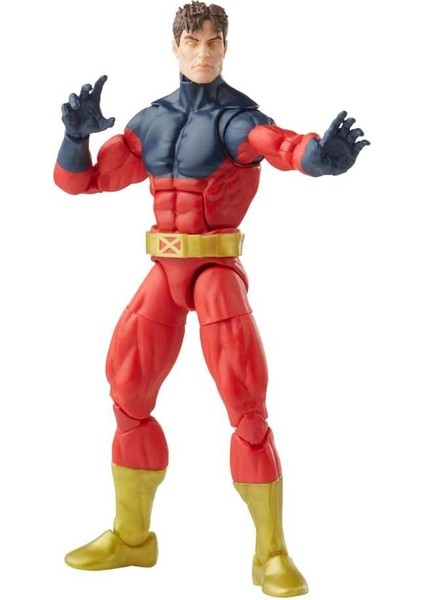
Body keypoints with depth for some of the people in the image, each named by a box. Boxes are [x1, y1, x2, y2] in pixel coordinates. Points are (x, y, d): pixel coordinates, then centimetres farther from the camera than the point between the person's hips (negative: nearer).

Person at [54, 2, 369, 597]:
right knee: (128, 397, 9)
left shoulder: (236, 116, -7)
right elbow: (78, 180, 11)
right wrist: (77, 131, -9)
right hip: (165, 272, 6)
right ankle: (131, 536, 25)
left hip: (217, 270, -5)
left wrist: (324, 153, -53)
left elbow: (281, 144, -30)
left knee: (247, 407, -10)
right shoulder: (151, 122, 10)